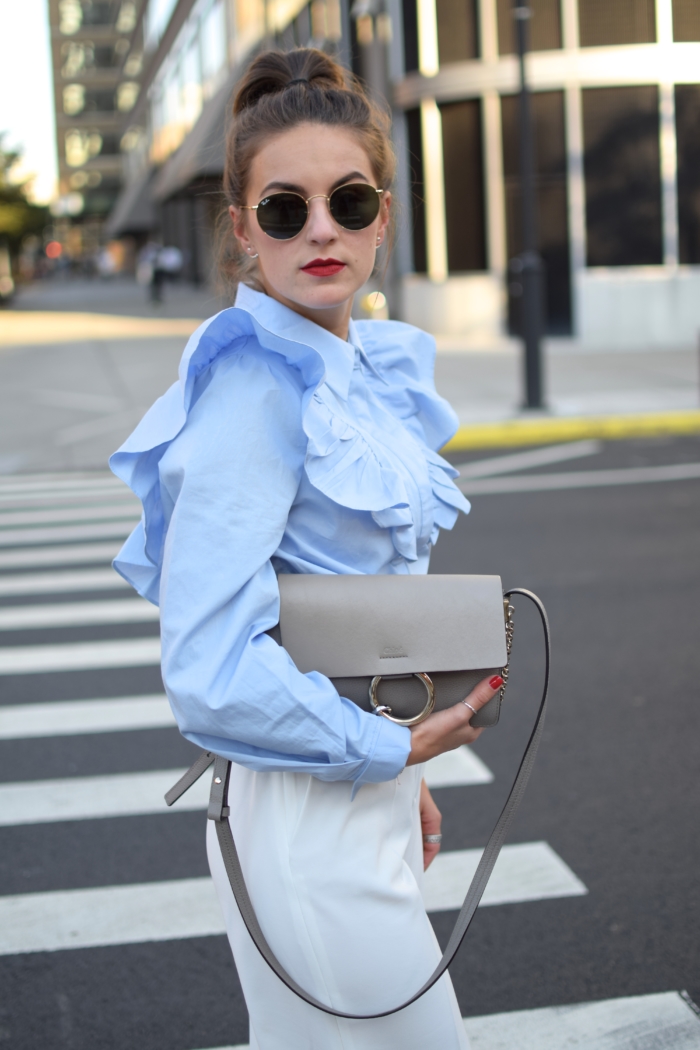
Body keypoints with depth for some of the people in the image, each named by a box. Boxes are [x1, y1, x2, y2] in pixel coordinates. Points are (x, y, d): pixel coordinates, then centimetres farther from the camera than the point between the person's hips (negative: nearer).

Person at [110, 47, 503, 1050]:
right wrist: (391, 745, -16)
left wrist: (406, 771, 17)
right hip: (311, 820, -8)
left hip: (363, 789, 9)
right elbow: (208, 674, -26)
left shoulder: (369, 368, 7)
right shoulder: (252, 393, -21)